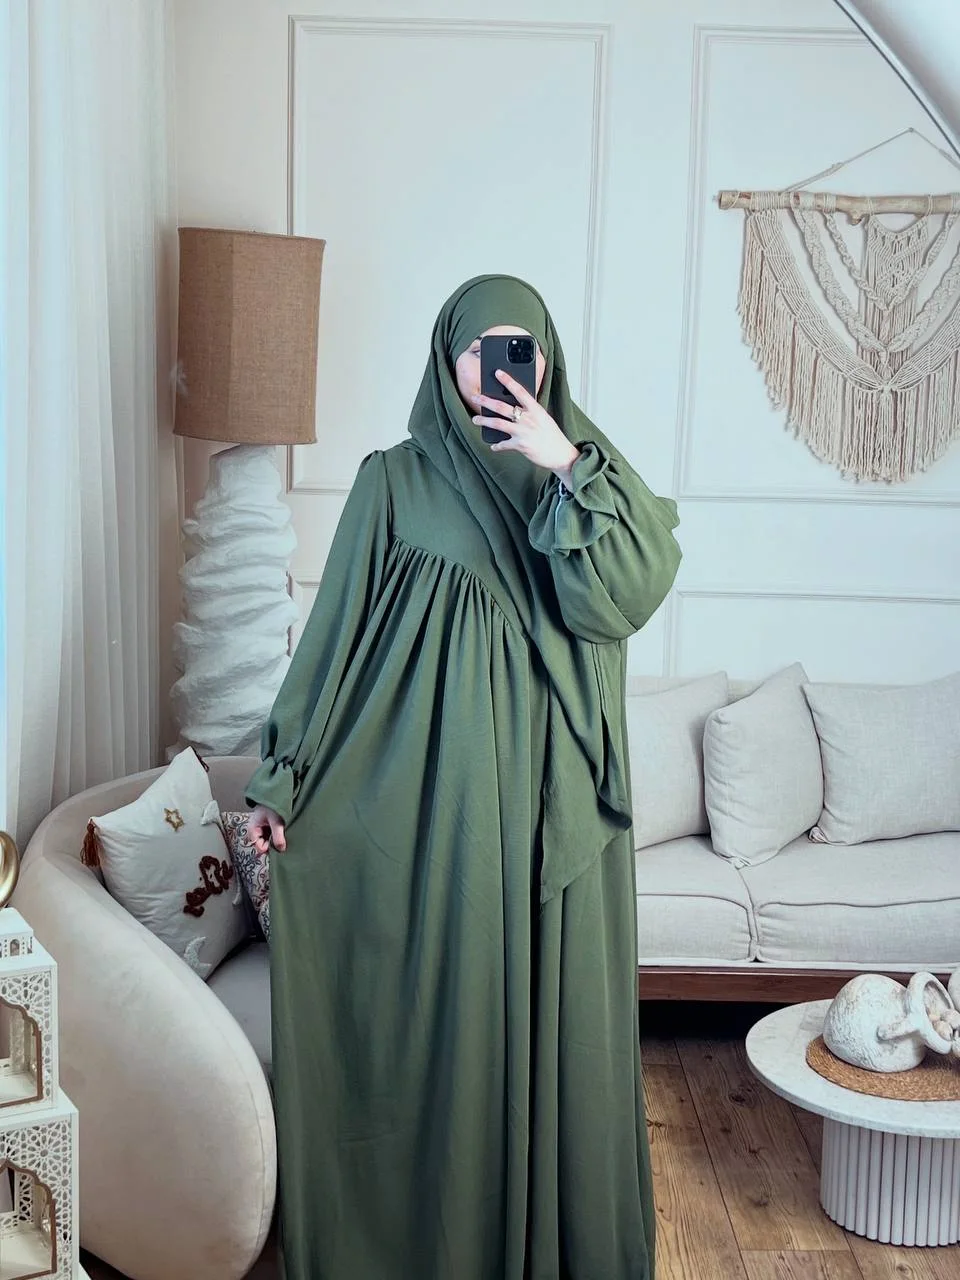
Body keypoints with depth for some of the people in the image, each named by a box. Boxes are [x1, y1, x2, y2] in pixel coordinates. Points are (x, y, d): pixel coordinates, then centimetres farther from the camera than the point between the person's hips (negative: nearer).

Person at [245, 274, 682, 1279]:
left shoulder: (587, 468, 6)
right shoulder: (396, 480, 1)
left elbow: (630, 594, -10)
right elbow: (339, 630, 0)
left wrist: (567, 470, -19)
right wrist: (283, 775, -3)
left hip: (558, 790, 2)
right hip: (435, 785, -2)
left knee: (554, 1005, 9)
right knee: (438, 1003, 5)